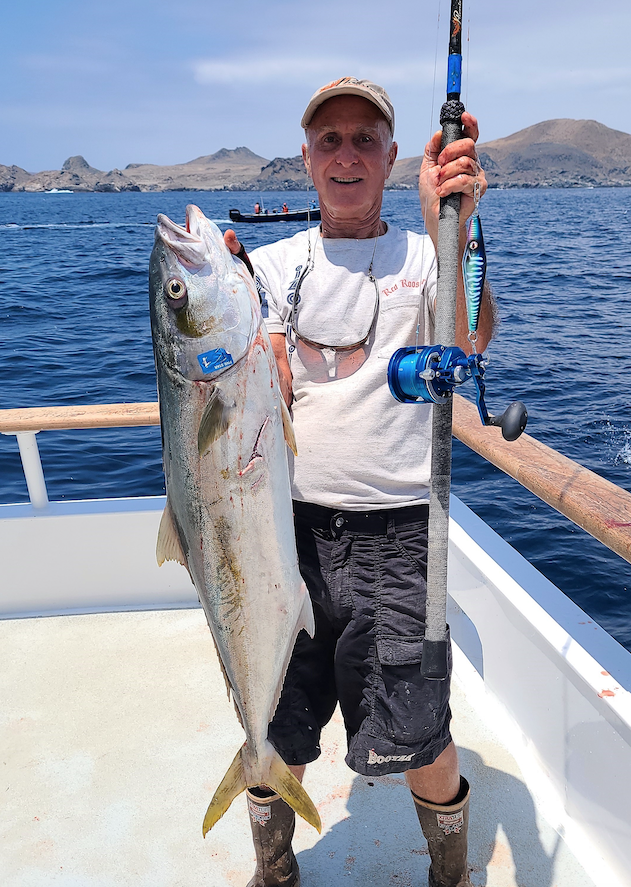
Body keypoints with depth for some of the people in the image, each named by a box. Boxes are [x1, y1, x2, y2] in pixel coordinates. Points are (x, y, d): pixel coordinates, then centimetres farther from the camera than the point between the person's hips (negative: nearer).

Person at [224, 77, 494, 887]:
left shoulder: (424, 256, 6)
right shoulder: (271, 263, 9)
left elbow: (472, 341, -15)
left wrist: (449, 225, -28)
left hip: (393, 527, -1)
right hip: (289, 523, 2)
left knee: (416, 741, 4)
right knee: (274, 734, 15)